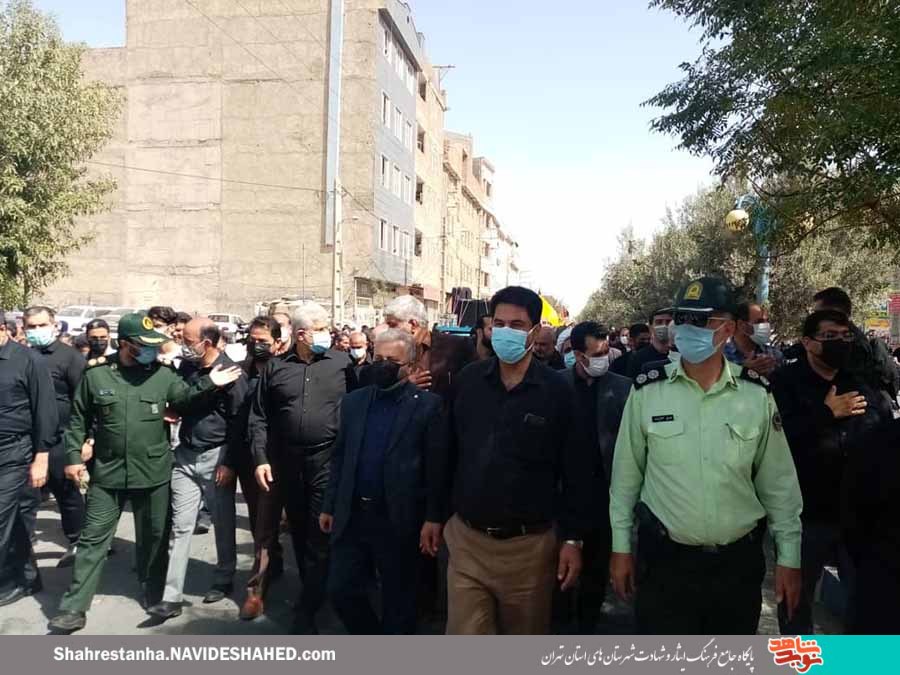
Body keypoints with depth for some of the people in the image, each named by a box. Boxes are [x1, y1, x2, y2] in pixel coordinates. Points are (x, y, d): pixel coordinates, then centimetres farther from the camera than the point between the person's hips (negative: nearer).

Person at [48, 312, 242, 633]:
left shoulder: (162, 374, -4)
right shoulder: (96, 374, -3)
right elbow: (78, 419, 5)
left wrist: (208, 383, -22)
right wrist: (73, 456, 1)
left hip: (153, 473, 1)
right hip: (107, 473, 0)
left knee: (153, 537, 15)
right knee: (93, 538, 7)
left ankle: (155, 597, 34)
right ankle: (74, 608, 19)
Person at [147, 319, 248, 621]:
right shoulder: (186, 366, 4)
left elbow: (239, 421, -13)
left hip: (216, 456, -5)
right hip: (185, 455, 5)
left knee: (223, 522, 9)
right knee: (180, 525, 4)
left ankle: (224, 580, 28)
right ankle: (172, 596, 8)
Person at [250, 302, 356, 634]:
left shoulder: (342, 363, -1)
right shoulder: (275, 368, 5)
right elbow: (259, 419, 6)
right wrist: (261, 459, -2)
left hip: (328, 461, -3)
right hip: (287, 463, 3)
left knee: (320, 537, -2)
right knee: (299, 534, 16)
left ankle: (305, 611, 8)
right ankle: (315, 592, 36)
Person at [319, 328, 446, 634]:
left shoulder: (428, 404, -8)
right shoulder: (353, 401, 7)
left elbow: (437, 466, -11)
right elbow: (339, 457, 10)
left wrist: (434, 518, -14)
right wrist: (329, 506, 10)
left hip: (398, 520, -4)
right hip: (351, 516, 5)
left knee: (398, 600, 11)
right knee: (340, 590, 11)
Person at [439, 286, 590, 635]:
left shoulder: (557, 390, -8)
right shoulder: (468, 380, -1)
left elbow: (574, 471, -4)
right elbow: (447, 453, 7)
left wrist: (572, 539, -5)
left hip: (529, 546, -1)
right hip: (467, 541, 2)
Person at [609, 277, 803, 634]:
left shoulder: (758, 394, -4)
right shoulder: (646, 391, -7)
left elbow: (778, 482, 3)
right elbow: (626, 475, 0)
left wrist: (789, 557, 4)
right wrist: (621, 547, 2)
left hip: (739, 563, 2)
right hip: (665, 560, -1)